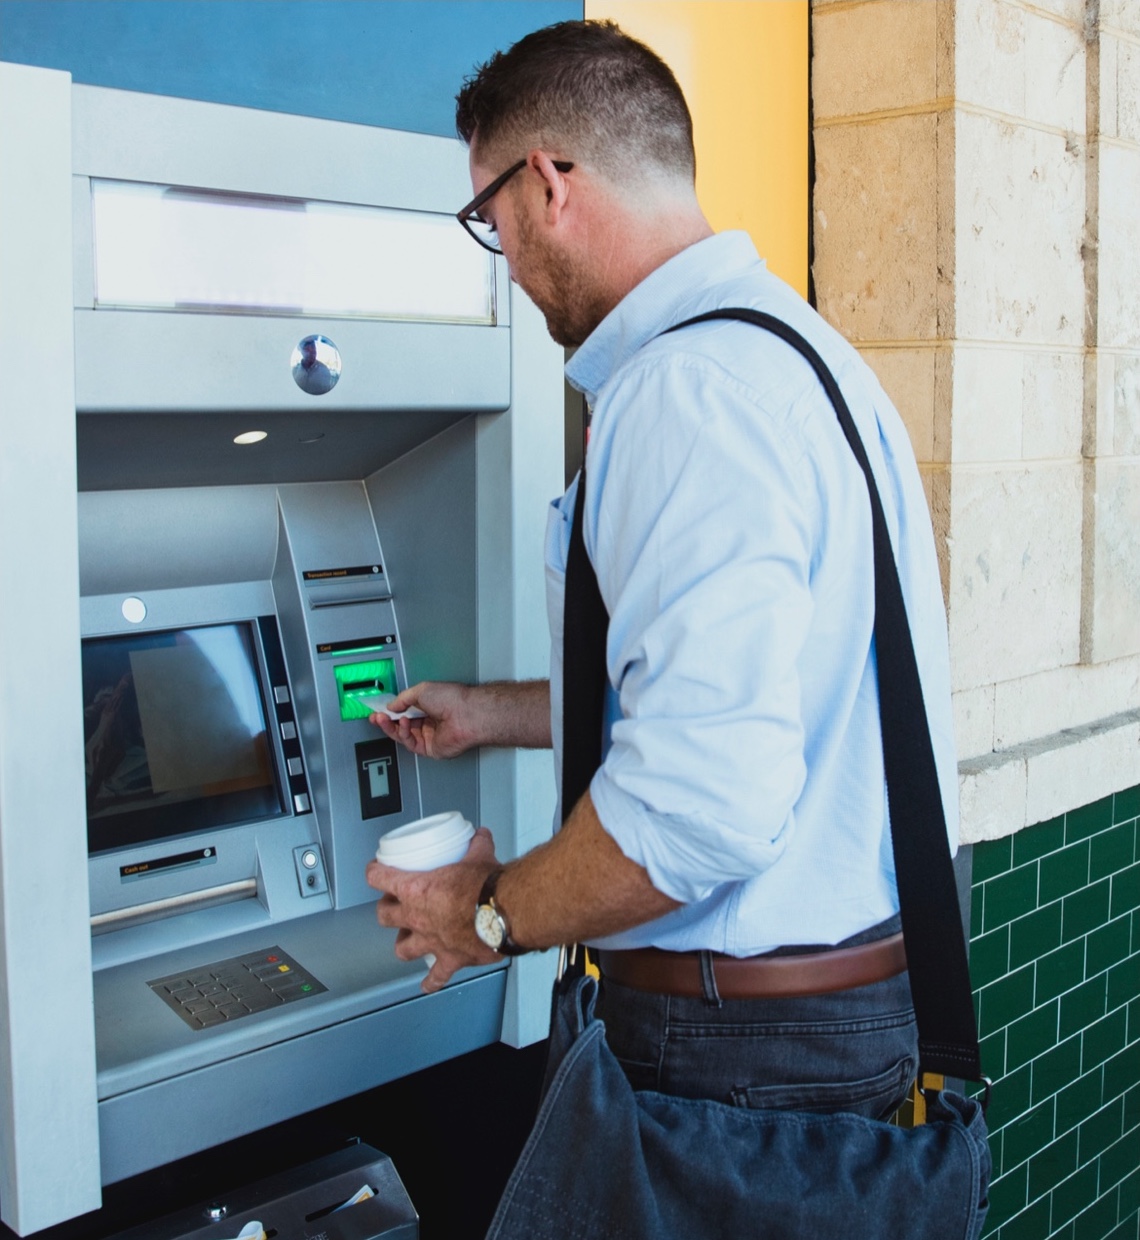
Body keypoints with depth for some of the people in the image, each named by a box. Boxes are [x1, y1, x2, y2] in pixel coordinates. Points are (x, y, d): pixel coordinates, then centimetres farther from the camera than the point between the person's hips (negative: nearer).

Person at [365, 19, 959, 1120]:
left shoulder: (690, 390, -23)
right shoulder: (781, 346, 13)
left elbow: (706, 800, -32)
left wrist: (491, 914, -14)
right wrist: (492, 713, 28)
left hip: (747, 1044, -10)